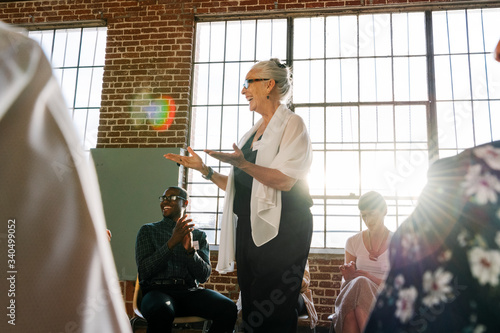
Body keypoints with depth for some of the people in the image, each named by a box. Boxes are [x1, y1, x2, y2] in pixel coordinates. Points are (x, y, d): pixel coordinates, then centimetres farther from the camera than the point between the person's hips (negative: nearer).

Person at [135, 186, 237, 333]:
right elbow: (144, 271, -1)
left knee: (228, 308, -27)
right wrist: (171, 243, -11)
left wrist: (190, 250, -12)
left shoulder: (199, 235, 17)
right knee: (161, 311, -39)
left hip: (190, 291, 2)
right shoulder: (147, 230, 13)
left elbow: (204, 276, 6)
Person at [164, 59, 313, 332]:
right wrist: (204, 170, 12)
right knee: (251, 310, 11)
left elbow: (285, 180, -15)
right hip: (250, 226, 8)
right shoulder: (253, 133, 21)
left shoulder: (291, 123, -2)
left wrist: (243, 163, -27)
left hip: (282, 227, -8)